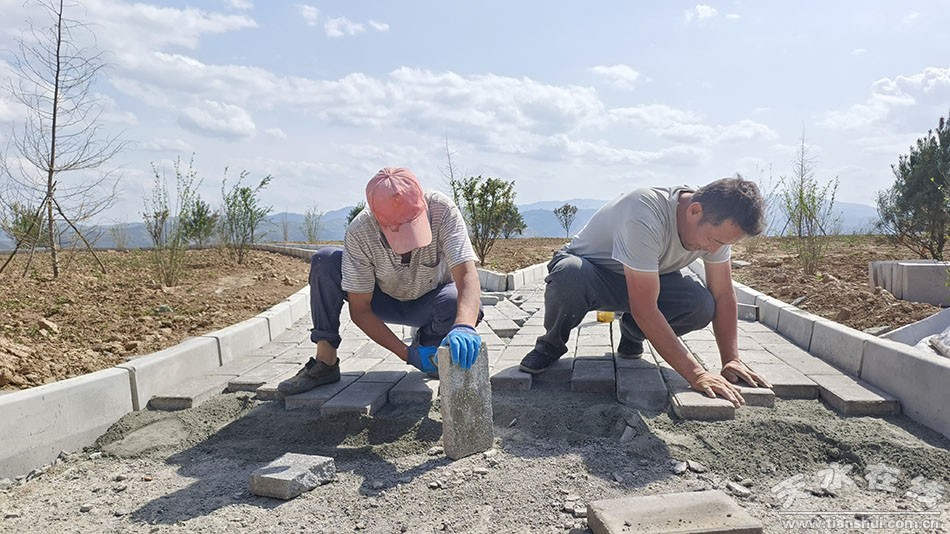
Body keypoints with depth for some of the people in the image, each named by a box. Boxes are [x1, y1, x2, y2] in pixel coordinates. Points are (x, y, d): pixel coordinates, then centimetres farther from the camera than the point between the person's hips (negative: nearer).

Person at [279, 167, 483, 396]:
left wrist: (464, 326, -62)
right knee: (325, 260, -24)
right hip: (384, 300, 1)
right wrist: (407, 353, -33)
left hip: (428, 302, 0)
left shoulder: (442, 210, -32)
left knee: (463, 303, -35)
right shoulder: (359, 233, -30)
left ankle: (426, 344, -1)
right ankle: (325, 363, -14)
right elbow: (360, 309, -24)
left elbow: (466, 274, -41)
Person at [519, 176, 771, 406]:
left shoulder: (717, 224, -15)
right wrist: (696, 374, -38)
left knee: (702, 305, -24)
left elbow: (723, 295, -7)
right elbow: (644, 310, -39)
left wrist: (732, 360, -17)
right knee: (570, 275, -42)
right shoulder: (646, 216, -37)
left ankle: (632, 333, 7)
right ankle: (552, 344, -9)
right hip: (589, 270, -5)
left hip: (645, 280, 5)